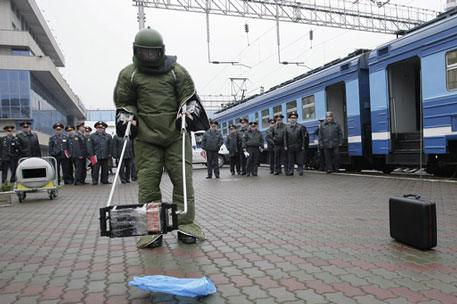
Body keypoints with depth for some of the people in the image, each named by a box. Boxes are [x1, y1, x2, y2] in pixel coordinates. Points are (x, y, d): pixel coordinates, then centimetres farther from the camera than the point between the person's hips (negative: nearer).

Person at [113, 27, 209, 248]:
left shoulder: (176, 71, 9)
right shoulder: (129, 74, 11)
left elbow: (189, 96, 13)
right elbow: (123, 103, 17)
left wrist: (187, 113, -5)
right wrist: (126, 118, -2)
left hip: (176, 135, 0)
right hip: (146, 138, 0)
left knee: (183, 179, -2)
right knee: (148, 183, -3)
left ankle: (185, 224, 7)